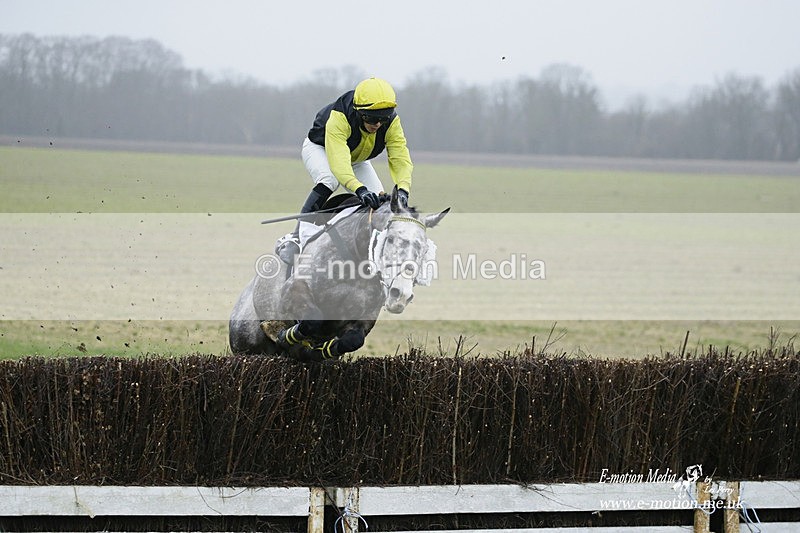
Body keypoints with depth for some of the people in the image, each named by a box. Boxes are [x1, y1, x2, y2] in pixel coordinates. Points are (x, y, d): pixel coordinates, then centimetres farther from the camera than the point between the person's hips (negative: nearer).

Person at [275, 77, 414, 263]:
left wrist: (402, 190, -53)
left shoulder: (391, 122, -28)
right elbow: (339, 163, -53)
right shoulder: (339, 117, -43)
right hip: (320, 148, -5)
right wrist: (360, 189, -68)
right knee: (329, 181, -37)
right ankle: (294, 238, -35)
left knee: (379, 200, -14)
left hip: (356, 159, 5)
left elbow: (401, 160, -34)